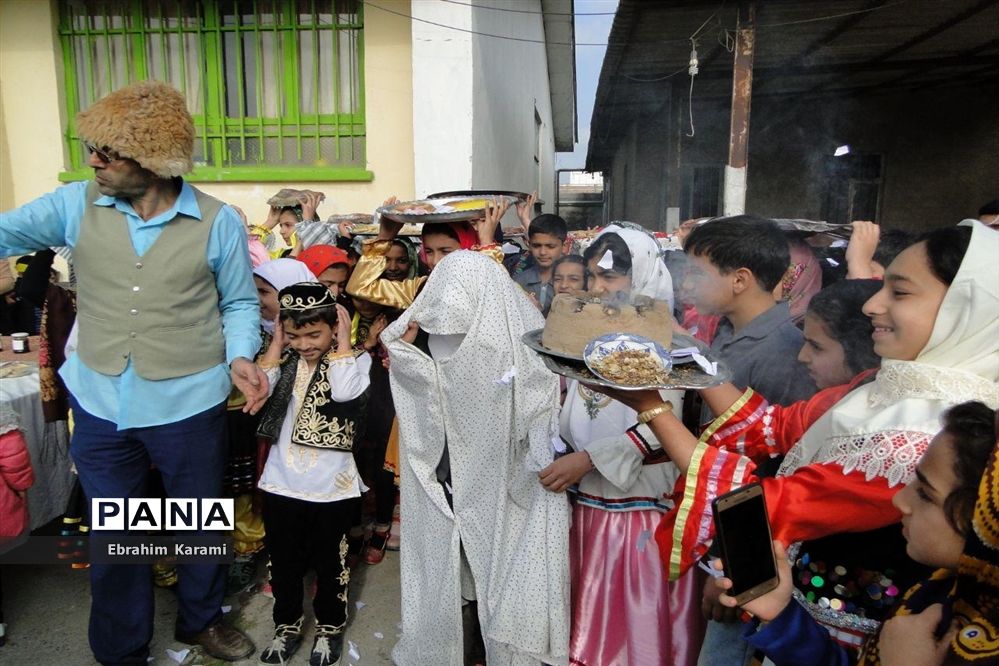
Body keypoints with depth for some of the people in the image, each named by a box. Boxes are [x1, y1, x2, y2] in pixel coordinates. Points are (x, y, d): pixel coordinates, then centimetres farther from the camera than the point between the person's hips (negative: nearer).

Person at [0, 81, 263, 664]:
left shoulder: (217, 222, -10)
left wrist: (241, 357, -17)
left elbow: (239, 302, -1)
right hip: (101, 405, 3)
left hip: (189, 405, -2)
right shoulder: (77, 205, -3)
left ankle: (201, 619, 46)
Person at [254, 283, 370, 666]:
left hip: (331, 486, -3)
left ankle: (329, 625, 37)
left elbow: (345, 391, -28)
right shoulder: (285, 360, 2)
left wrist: (343, 341, -18)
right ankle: (287, 624, 40)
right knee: (284, 561, 19)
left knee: (330, 561, 15)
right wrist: (277, 344, -9)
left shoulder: (353, 359, -7)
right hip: (281, 483, 3)